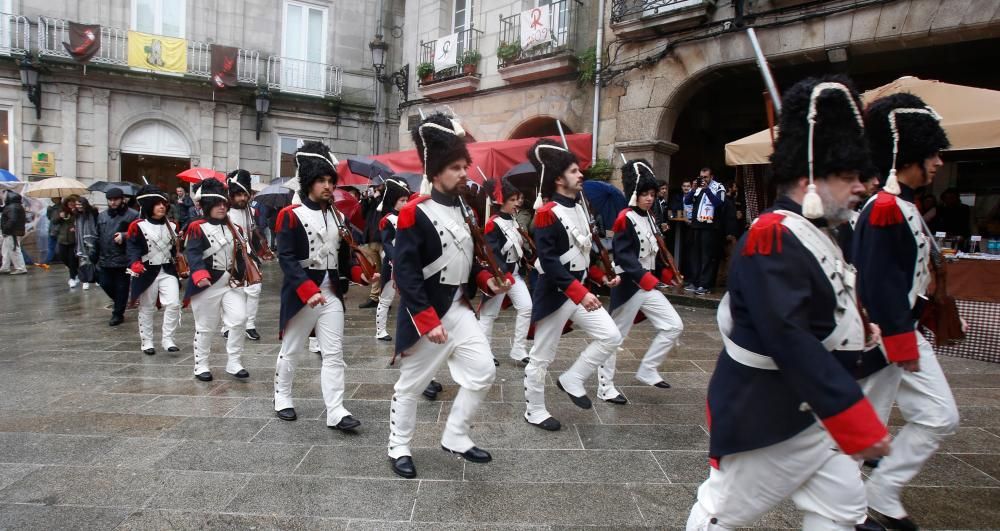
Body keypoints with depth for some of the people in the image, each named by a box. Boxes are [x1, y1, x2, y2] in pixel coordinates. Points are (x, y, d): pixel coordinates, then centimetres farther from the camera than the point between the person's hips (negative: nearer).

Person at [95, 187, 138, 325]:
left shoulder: (132, 215, -5)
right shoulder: (102, 216, 14)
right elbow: (98, 236, 19)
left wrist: (124, 236, -22)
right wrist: (96, 256, 18)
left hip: (123, 259, -5)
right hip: (105, 258, 5)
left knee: (121, 287, 2)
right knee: (105, 283, 8)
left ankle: (118, 314, 14)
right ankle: (118, 302, 35)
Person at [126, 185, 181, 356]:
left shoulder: (171, 226, 7)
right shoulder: (138, 226, -9)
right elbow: (132, 247, -11)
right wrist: (135, 263, -28)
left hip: (168, 270, 4)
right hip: (147, 272, -3)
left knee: (174, 304, -10)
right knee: (147, 309, 9)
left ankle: (167, 338, 3)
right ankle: (146, 342, 22)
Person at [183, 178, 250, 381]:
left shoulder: (234, 229, 13)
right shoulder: (197, 228, -7)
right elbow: (192, 253, -18)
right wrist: (200, 274, -32)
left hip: (232, 282, 5)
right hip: (208, 284, -5)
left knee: (239, 319, -6)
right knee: (205, 327, 6)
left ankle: (233, 363, 8)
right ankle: (201, 365, 22)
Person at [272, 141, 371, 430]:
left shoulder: (337, 216, 10)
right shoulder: (291, 215, -9)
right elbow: (286, 258, -16)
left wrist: (360, 274, -4)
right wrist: (309, 291, -26)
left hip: (332, 293, 5)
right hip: (301, 294, -5)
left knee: (334, 354, 0)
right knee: (290, 350, 13)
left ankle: (335, 412, 2)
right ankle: (282, 399, 33)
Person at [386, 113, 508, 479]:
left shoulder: (464, 208, 7)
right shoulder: (415, 213, -17)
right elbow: (405, 272, -21)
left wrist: (486, 280, -1)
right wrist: (428, 320, -24)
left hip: (459, 308, 7)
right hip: (427, 314, -7)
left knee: (483, 372, 5)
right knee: (411, 384, 8)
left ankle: (455, 438, 23)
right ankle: (399, 449, 27)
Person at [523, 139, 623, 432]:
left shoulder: (580, 208, 10)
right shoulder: (548, 213, -17)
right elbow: (549, 262, -24)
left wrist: (601, 277, 9)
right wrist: (580, 293, -28)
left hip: (581, 290, 8)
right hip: (555, 294, -8)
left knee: (611, 337, 2)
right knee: (542, 357, 5)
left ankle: (572, 380, 16)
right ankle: (534, 411, 22)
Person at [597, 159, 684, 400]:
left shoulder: (649, 218, 13)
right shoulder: (625, 220, -14)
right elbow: (624, 256, -23)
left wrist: (667, 274, 9)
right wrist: (646, 278, -31)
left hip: (649, 286, 9)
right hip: (629, 286, -9)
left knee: (674, 326, 4)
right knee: (615, 336, 1)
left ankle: (647, 371, 16)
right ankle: (605, 388, 13)